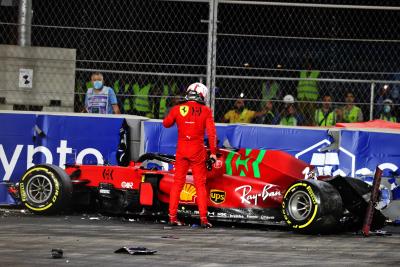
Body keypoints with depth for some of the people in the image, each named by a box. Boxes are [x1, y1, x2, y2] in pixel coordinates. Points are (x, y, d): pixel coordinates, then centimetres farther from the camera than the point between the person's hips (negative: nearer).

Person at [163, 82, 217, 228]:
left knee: (178, 183, 11)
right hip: (197, 150, -2)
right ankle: (203, 218, 2)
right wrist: (213, 152, -3)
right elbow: (211, 132, -8)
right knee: (200, 184, 6)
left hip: (181, 150, 2)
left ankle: (172, 216, 11)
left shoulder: (177, 109, -1)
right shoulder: (205, 111, -5)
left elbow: (166, 123, 13)